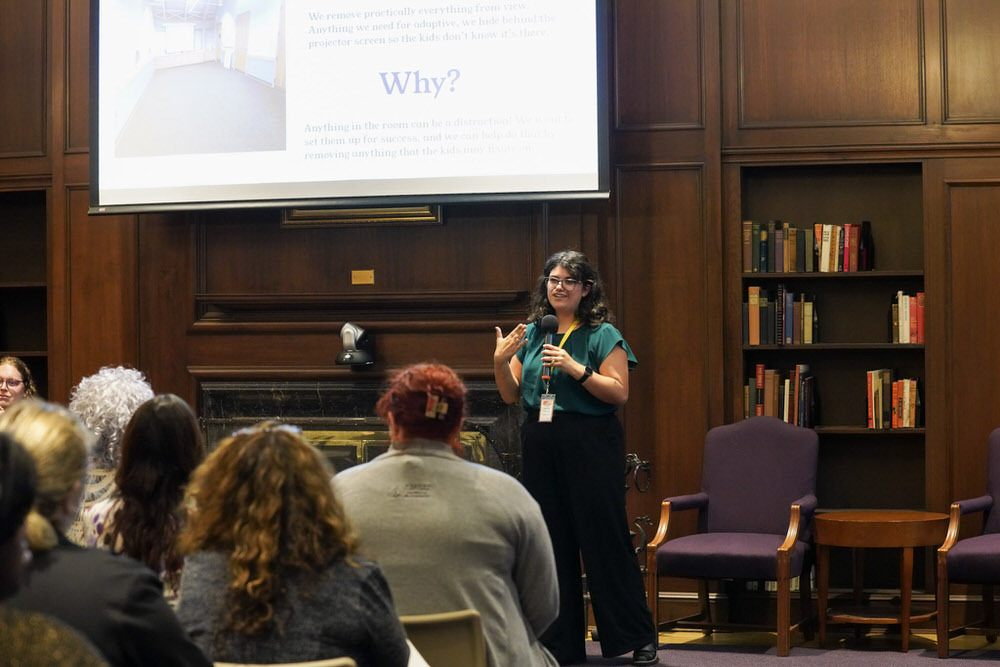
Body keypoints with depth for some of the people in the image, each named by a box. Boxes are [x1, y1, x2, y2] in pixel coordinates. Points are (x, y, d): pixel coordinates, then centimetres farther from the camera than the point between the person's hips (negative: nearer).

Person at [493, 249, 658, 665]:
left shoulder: (603, 335, -3)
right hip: (541, 447, 5)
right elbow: (512, 395, 12)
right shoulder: (532, 334, 11)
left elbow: (619, 393, -11)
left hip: (590, 446, -5)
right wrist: (500, 361, -5)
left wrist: (575, 369, -20)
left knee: (605, 541, -2)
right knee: (550, 543, 8)